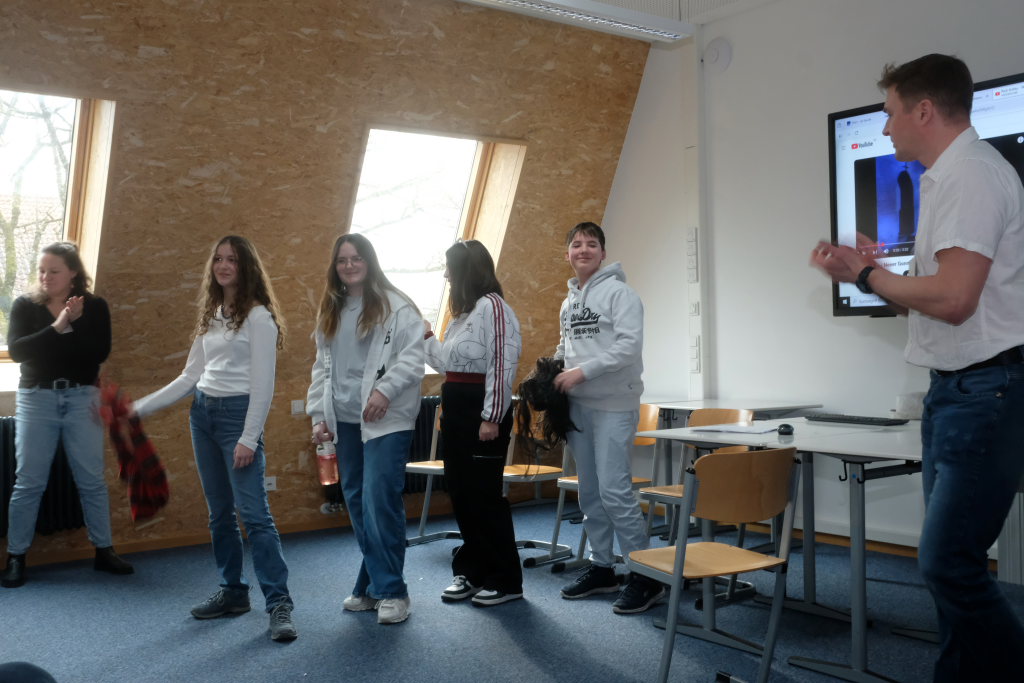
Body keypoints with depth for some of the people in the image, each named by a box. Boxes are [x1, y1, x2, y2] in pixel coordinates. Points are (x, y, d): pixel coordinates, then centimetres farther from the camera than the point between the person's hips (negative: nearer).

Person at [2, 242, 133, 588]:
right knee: (29, 482, 1)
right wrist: (57, 327, -20)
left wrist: (71, 325, -19)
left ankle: (104, 551, 16)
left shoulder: (94, 307, 1)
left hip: (82, 398, 0)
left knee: (92, 480, 5)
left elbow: (99, 352, -10)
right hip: (37, 398, 0)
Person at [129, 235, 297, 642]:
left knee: (253, 512, -12)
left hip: (238, 412, -7)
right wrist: (141, 407, 14)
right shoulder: (210, 317, 14)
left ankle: (279, 604, -9)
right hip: (202, 413, 8)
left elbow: (263, 384, -12)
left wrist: (249, 439, -16)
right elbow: (190, 377, 17)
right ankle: (233, 592, 22)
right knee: (219, 512, 12)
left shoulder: (258, 316, -7)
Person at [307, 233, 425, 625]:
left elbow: (412, 357, -11)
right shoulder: (330, 313, 17)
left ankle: (391, 590, 1)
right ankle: (373, 586, 21)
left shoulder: (395, 306, -4)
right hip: (345, 421, 7)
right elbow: (322, 368, 19)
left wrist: (385, 389, -22)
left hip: (386, 420, -6)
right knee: (357, 503, 9)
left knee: (380, 501, -11)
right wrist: (319, 414, 13)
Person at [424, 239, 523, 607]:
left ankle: (505, 580, 8)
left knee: (484, 494, -4)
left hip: (481, 410, -10)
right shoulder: (462, 310, 18)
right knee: (461, 492, 12)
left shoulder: (492, 305, -13)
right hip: (456, 408, 10)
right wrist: (427, 336, 18)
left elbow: (502, 364, -19)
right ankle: (472, 571, 24)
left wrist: (492, 418, -22)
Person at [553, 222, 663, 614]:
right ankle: (601, 568, 23)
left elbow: (629, 345, -17)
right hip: (578, 406, 8)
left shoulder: (619, 292, -7)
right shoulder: (568, 302, 16)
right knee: (590, 492, 12)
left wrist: (582, 372, -19)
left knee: (614, 490, -12)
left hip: (613, 406, -8)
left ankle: (646, 575, -2)